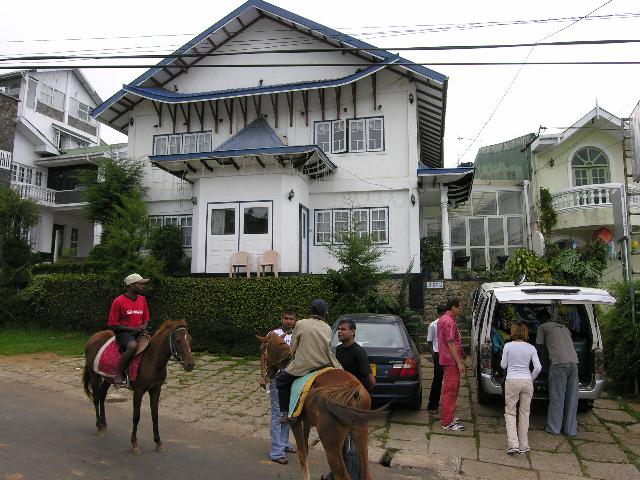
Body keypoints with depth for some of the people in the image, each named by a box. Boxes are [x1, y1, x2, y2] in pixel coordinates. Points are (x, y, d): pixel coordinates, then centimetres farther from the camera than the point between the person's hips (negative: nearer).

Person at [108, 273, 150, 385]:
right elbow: (112, 324, -8)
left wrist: (143, 327, -4)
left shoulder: (142, 299, 10)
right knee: (133, 345, -36)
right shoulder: (119, 301, -8)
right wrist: (132, 328, -15)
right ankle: (119, 375, -22)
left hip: (139, 332, 6)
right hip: (123, 332, -6)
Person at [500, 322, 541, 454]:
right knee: (524, 413, 13)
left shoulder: (508, 346, -5)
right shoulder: (531, 348, 1)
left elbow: (503, 365, 1)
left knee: (510, 413, 8)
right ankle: (523, 446, 18)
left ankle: (513, 444, -4)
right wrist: (531, 379, 13)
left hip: (512, 381, -2)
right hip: (527, 382, 3)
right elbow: (538, 367, -3)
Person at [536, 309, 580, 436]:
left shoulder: (543, 327, 10)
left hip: (559, 363, -6)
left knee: (557, 397, 1)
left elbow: (539, 346, 11)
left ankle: (554, 428, 7)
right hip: (574, 362, 6)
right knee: (572, 398, 10)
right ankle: (571, 429, 16)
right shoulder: (564, 327, 27)